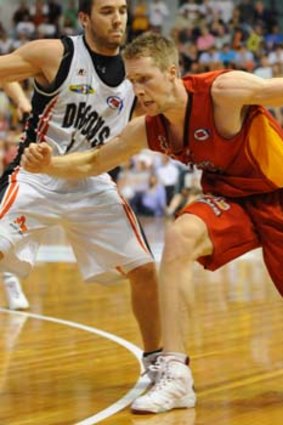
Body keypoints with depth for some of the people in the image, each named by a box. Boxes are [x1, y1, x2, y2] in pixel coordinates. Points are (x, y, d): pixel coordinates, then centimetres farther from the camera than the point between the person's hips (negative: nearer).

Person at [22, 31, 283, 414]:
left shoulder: (223, 90, -27)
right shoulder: (148, 130, -8)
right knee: (179, 237, -25)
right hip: (229, 196, 4)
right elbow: (92, 163, 3)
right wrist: (48, 165, -15)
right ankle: (174, 373, -26)